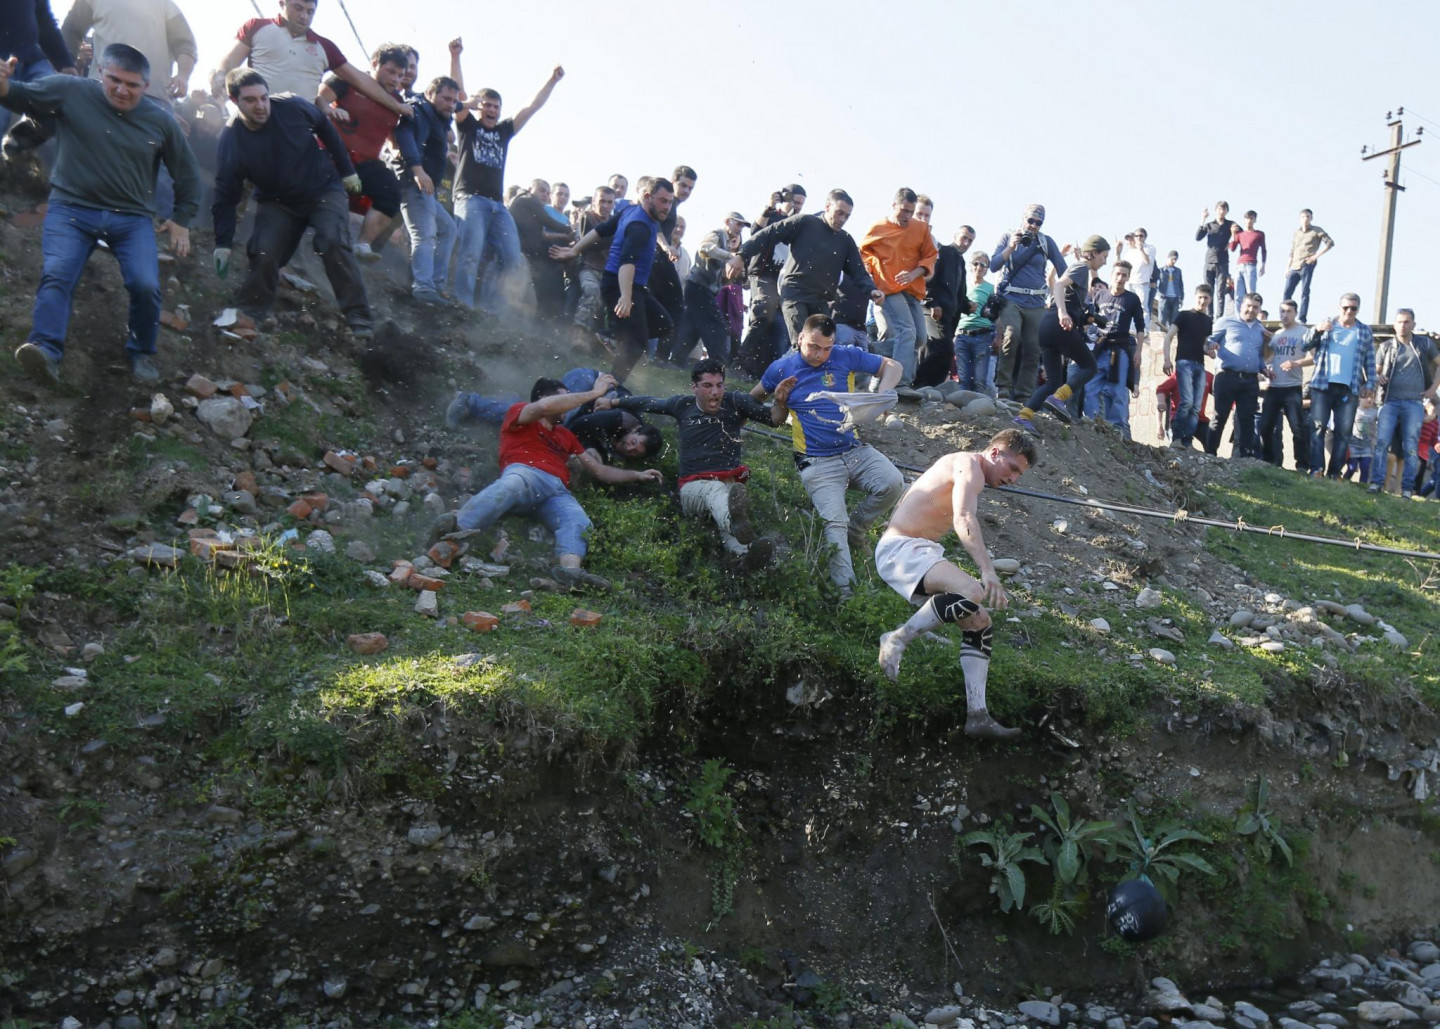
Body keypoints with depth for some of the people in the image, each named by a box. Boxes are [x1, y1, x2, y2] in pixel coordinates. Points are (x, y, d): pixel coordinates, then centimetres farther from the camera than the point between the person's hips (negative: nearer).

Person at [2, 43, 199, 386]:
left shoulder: (161, 120, 4)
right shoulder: (70, 91, -2)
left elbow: (188, 174, 16)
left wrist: (182, 221, 14)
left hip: (133, 219, 1)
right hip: (71, 209, 0)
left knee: (146, 285, -21)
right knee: (57, 274, -23)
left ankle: (141, 352, 2)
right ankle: (46, 351, -35)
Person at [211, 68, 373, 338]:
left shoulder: (292, 107, -20)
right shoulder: (231, 139, -16)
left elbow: (326, 129, 0)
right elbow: (225, 195, -13)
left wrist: (346, 171, 4)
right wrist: (222, 244, -16)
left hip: (323, 189, -1)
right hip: (277, 202, 2)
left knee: (334, 243, -23)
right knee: (263, 254, -16)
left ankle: (358, 318, -21)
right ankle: (248, 316, 3)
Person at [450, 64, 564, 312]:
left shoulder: (504, 131, 24)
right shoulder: (468, 126, 14)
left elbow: (532, 107, 24)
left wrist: (552, 81, 20)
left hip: (498, 205, 5)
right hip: (471, 198, -5)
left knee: (512, 259, -7)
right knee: (470, 254, -21)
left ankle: (489, 307, -2)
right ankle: (463, 307, -22)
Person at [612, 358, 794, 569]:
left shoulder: (735, 402, 9)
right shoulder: (683, 405, 12)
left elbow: (775, 419, 4)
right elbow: (647, 403, 28)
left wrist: (779, 402, -18)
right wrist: (612, 402, 39)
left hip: (731, 483, 2)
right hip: (694, 487, -1)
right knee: (715, 490, -40)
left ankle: (742, 553, -74)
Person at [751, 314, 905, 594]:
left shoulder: (846, 357, 4)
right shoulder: (782, 369, 3)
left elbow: (892, 366, 9)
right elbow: (753, 399, 23)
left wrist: (881, 396, -7)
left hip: (855, 450, 3)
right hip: (817, 462, -3)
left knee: (893, 484, -22)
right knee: (834, 522, -21)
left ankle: (855, 529, 5)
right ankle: (845, 591, -28)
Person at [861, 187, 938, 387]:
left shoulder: (921, 228, 8)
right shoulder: (877, 229, 2)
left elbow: (930, 257, 9)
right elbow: (862, 253, 15)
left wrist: (914, 274, -8)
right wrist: (868, 276, -1)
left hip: (913, 290, 5)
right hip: (888, 290, -5)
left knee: (919, 337, 3)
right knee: (907, 332, -22)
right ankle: (900, 384, -25)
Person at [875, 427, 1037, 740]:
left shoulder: (967, 476, 24)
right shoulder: (969, 465, -10)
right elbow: (964, 520, -27)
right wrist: (988, 570, -37)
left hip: (922, 554, 11)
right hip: (900, 548, -11)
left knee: (980, 623, 3)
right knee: (972, 592, -34)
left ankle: (977, 715, -3)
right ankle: (898, 638, -20)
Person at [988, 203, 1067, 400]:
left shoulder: (1046, 242, 8)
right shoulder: (1009, 237, 6)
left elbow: (1063, 270, 9)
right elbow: (993, 266, 0)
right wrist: (1010, 248, -13)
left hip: (1036, 303, 3)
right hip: (1011, 298, -3)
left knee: (1033, 349, 0)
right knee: (1012, 336, -27)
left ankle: (1024, 394, 7)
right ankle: (1003, 385, -17)